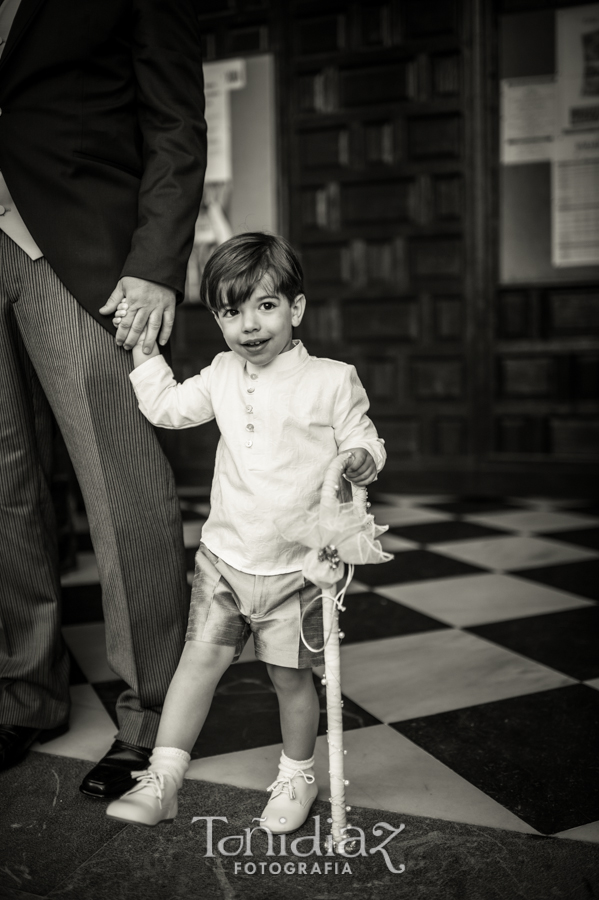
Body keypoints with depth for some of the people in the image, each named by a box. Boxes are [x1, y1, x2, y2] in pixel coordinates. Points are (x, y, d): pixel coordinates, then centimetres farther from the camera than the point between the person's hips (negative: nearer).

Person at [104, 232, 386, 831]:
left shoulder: (331, 380, -7)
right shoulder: (221, 377, 5)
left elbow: (364, 441, -1)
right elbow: (167, 408, 16)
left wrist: (361, 461, -23)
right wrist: (142, 346, 12)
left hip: (295, 564, -3)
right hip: (225, 556, 3)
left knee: (290, 675, 9)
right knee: (200, 658, 5)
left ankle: (296, 777, 32)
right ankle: (161, 780, 17)